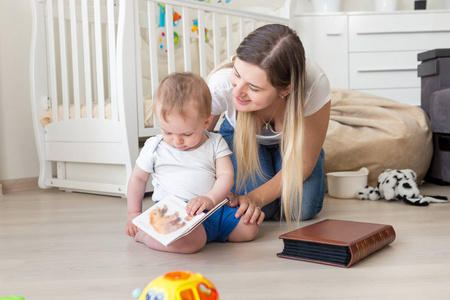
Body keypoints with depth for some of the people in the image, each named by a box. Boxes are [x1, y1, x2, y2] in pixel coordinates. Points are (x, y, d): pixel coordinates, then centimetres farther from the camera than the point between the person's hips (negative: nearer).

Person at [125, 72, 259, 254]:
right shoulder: (154, 147, 3)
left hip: (213, 210, 4)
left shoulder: (215, 144, 5)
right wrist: (134, 214, 14)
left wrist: (210, 199, -22)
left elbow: (226, 176, -2)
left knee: (249, 228, -11)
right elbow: (138, 178, 15)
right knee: (191, 241, -34)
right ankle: (142, 233, -7)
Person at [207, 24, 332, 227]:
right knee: (263, 209, -22)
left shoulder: (314, 84, -40)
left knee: (302, 209, -21)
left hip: (291, 140, 0)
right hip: (240, 137, 0)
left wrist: (256, 198, -34)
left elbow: (303, 163, -25)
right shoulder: (221, 83, -38)